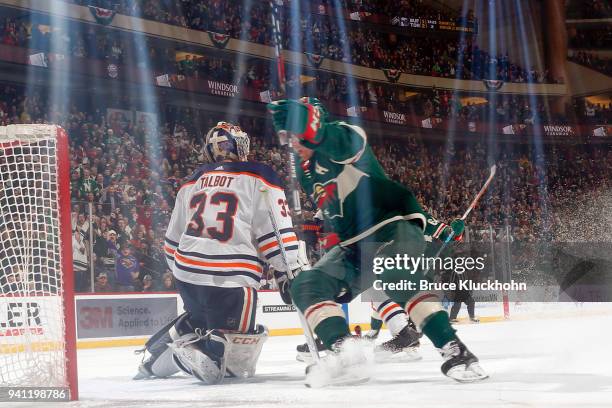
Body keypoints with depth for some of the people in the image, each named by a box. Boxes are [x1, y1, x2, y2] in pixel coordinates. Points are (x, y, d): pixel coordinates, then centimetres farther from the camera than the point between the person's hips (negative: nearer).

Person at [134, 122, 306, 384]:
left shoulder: (193, 182, 18)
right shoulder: (259, 178, 2)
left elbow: (174, 238, 22)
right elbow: (276, 232, -6)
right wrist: (292, 272, -2)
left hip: (186, 273, 6)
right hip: (230, 279, -6)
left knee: (200, 318, 34)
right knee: (237, 356, 0)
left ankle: (155, 355, 23)